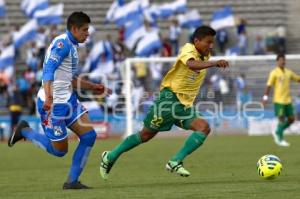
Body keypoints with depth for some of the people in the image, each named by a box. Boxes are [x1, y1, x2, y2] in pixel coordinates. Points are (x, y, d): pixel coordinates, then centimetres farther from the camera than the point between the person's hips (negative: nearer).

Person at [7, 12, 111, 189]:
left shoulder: (71, 46, 15)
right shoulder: (62, 43, -15)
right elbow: (48, 69, -26)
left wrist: (94, 87, 26)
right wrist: (48, 97, -38)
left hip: (68, 100, 9)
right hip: (53, 104, -9)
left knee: (89, 136, -3)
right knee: (59, 150, -2)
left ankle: (72, 181, 4)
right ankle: (24, 131, 18)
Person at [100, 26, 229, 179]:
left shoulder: (205, 56, 9)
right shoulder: (188, 49, -16)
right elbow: (191, 64, -41)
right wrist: (215, 63, -54)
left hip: (185, 105, 7)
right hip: (170, 96, -7)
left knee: (204, 128, -15)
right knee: (147, 134, 0)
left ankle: (175, 162, -17)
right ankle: (111, 156, 15)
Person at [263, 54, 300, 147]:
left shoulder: (288, 72, 12)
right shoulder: (274, 73, -6)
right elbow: (269, 86, -10)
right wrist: (265, 97, -18)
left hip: (288, 100, 7)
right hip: (279, 100, -7)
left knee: (291, 119, 5)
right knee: (282, 119, -7)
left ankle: (277, 133, 21)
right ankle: (280, 139, 4)